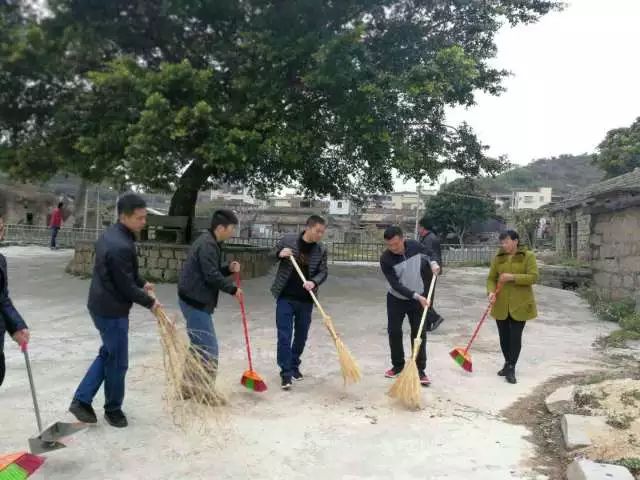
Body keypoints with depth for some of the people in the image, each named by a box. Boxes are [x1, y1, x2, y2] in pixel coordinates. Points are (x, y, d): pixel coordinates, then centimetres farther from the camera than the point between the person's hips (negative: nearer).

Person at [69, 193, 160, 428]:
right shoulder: (120, 246, -28)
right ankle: (113, 409, 24)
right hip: (112, 310, -10)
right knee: (117, 362, 7)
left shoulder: (112, 233, 4)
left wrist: (142, 283, 17)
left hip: (101, 305, 10)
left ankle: (81, 400, 24)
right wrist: (150, 302, -8)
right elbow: (126, 287, -21)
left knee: (107, 353, 21)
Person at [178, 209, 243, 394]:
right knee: (209, 349, -6)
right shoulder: (208, 244, -18)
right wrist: (233, 289, -12)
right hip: (196, 302, -11)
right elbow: (211, 276, -23)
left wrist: (229, 269, 3)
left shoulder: (209, 242, 15)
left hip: (195, 300, 11)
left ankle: (191, 385, 26)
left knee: (199, 346, 17)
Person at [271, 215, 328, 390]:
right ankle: (286, 372, 2)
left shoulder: (321, 250, -1)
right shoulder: (287, 240, -6)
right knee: (284, 335, -5)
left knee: (301, 335, 13)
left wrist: (313, 282, -21)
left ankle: (294, 366, 32)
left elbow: (323, 272, 0)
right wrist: (279, 254, -17)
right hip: (285, 297, -3)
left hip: (306, 300, 3)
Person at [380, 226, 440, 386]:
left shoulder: (415, 246, -14)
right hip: (396, 300, -1)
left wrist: (433, 263, -10)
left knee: (419, 334, 0)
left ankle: (420, 370, 8)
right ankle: (398, 365, 23)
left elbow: (428, 254, 10)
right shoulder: (385, 259, -23)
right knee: (394, 332, 4)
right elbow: (395, 285, -25)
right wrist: (416, 296, -32)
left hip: (418, 298, 1)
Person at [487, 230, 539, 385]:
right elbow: (491, 278, 4)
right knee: (504, 336, 11)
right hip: (501, 304, 3)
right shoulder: (498, 258, 5)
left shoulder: (528, 256, -4)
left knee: (515, 337, -2)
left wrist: (512, 277, -22)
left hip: (519, 304, -3)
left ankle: (511, 369, 6)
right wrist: (491, 291, -15)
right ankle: (507, 363, 31)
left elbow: (533, 277, -12)